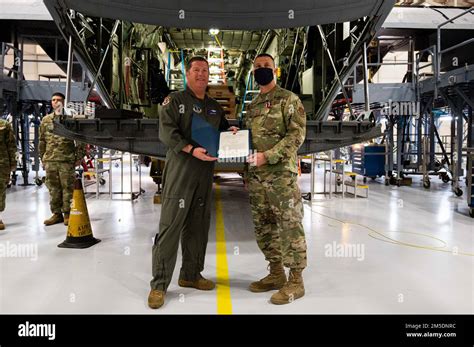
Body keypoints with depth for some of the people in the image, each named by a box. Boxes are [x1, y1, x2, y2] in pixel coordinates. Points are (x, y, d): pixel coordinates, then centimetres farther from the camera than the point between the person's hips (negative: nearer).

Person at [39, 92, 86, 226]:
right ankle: (56, 213, 18)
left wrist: (79, 156, -4)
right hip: (50, 160, 4)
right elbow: (42, 141, 17)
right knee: (53, 188, 8)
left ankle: (68, 214, 7)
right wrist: (43, 158, 13)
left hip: (67, 160, -4)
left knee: (68, 187, -2)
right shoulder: (46, 120, 15)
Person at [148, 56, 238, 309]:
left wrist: (231, 132, 5)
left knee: (198, 226, 10)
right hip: (180, 170, -6)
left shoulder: (214, 107, 20)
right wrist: (191, 149, -23)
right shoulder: (174, 100, 2)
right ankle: (159, 284, -1)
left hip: (205, 172, 6)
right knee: (171, 225, -8)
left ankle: (190, 274, 23)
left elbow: (222, 129, 30)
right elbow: (166, 131, -11)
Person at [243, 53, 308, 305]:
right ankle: (276, 273, 24)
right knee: (263, 226, 11)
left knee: (289, 225, -4)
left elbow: (297, 134, -12)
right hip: (255, 175, 8)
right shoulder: (252, 106, 20)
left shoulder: (288, 99, -1)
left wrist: (268, 156, -19)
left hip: (281, 173, -7)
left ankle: (295, 280, 6)